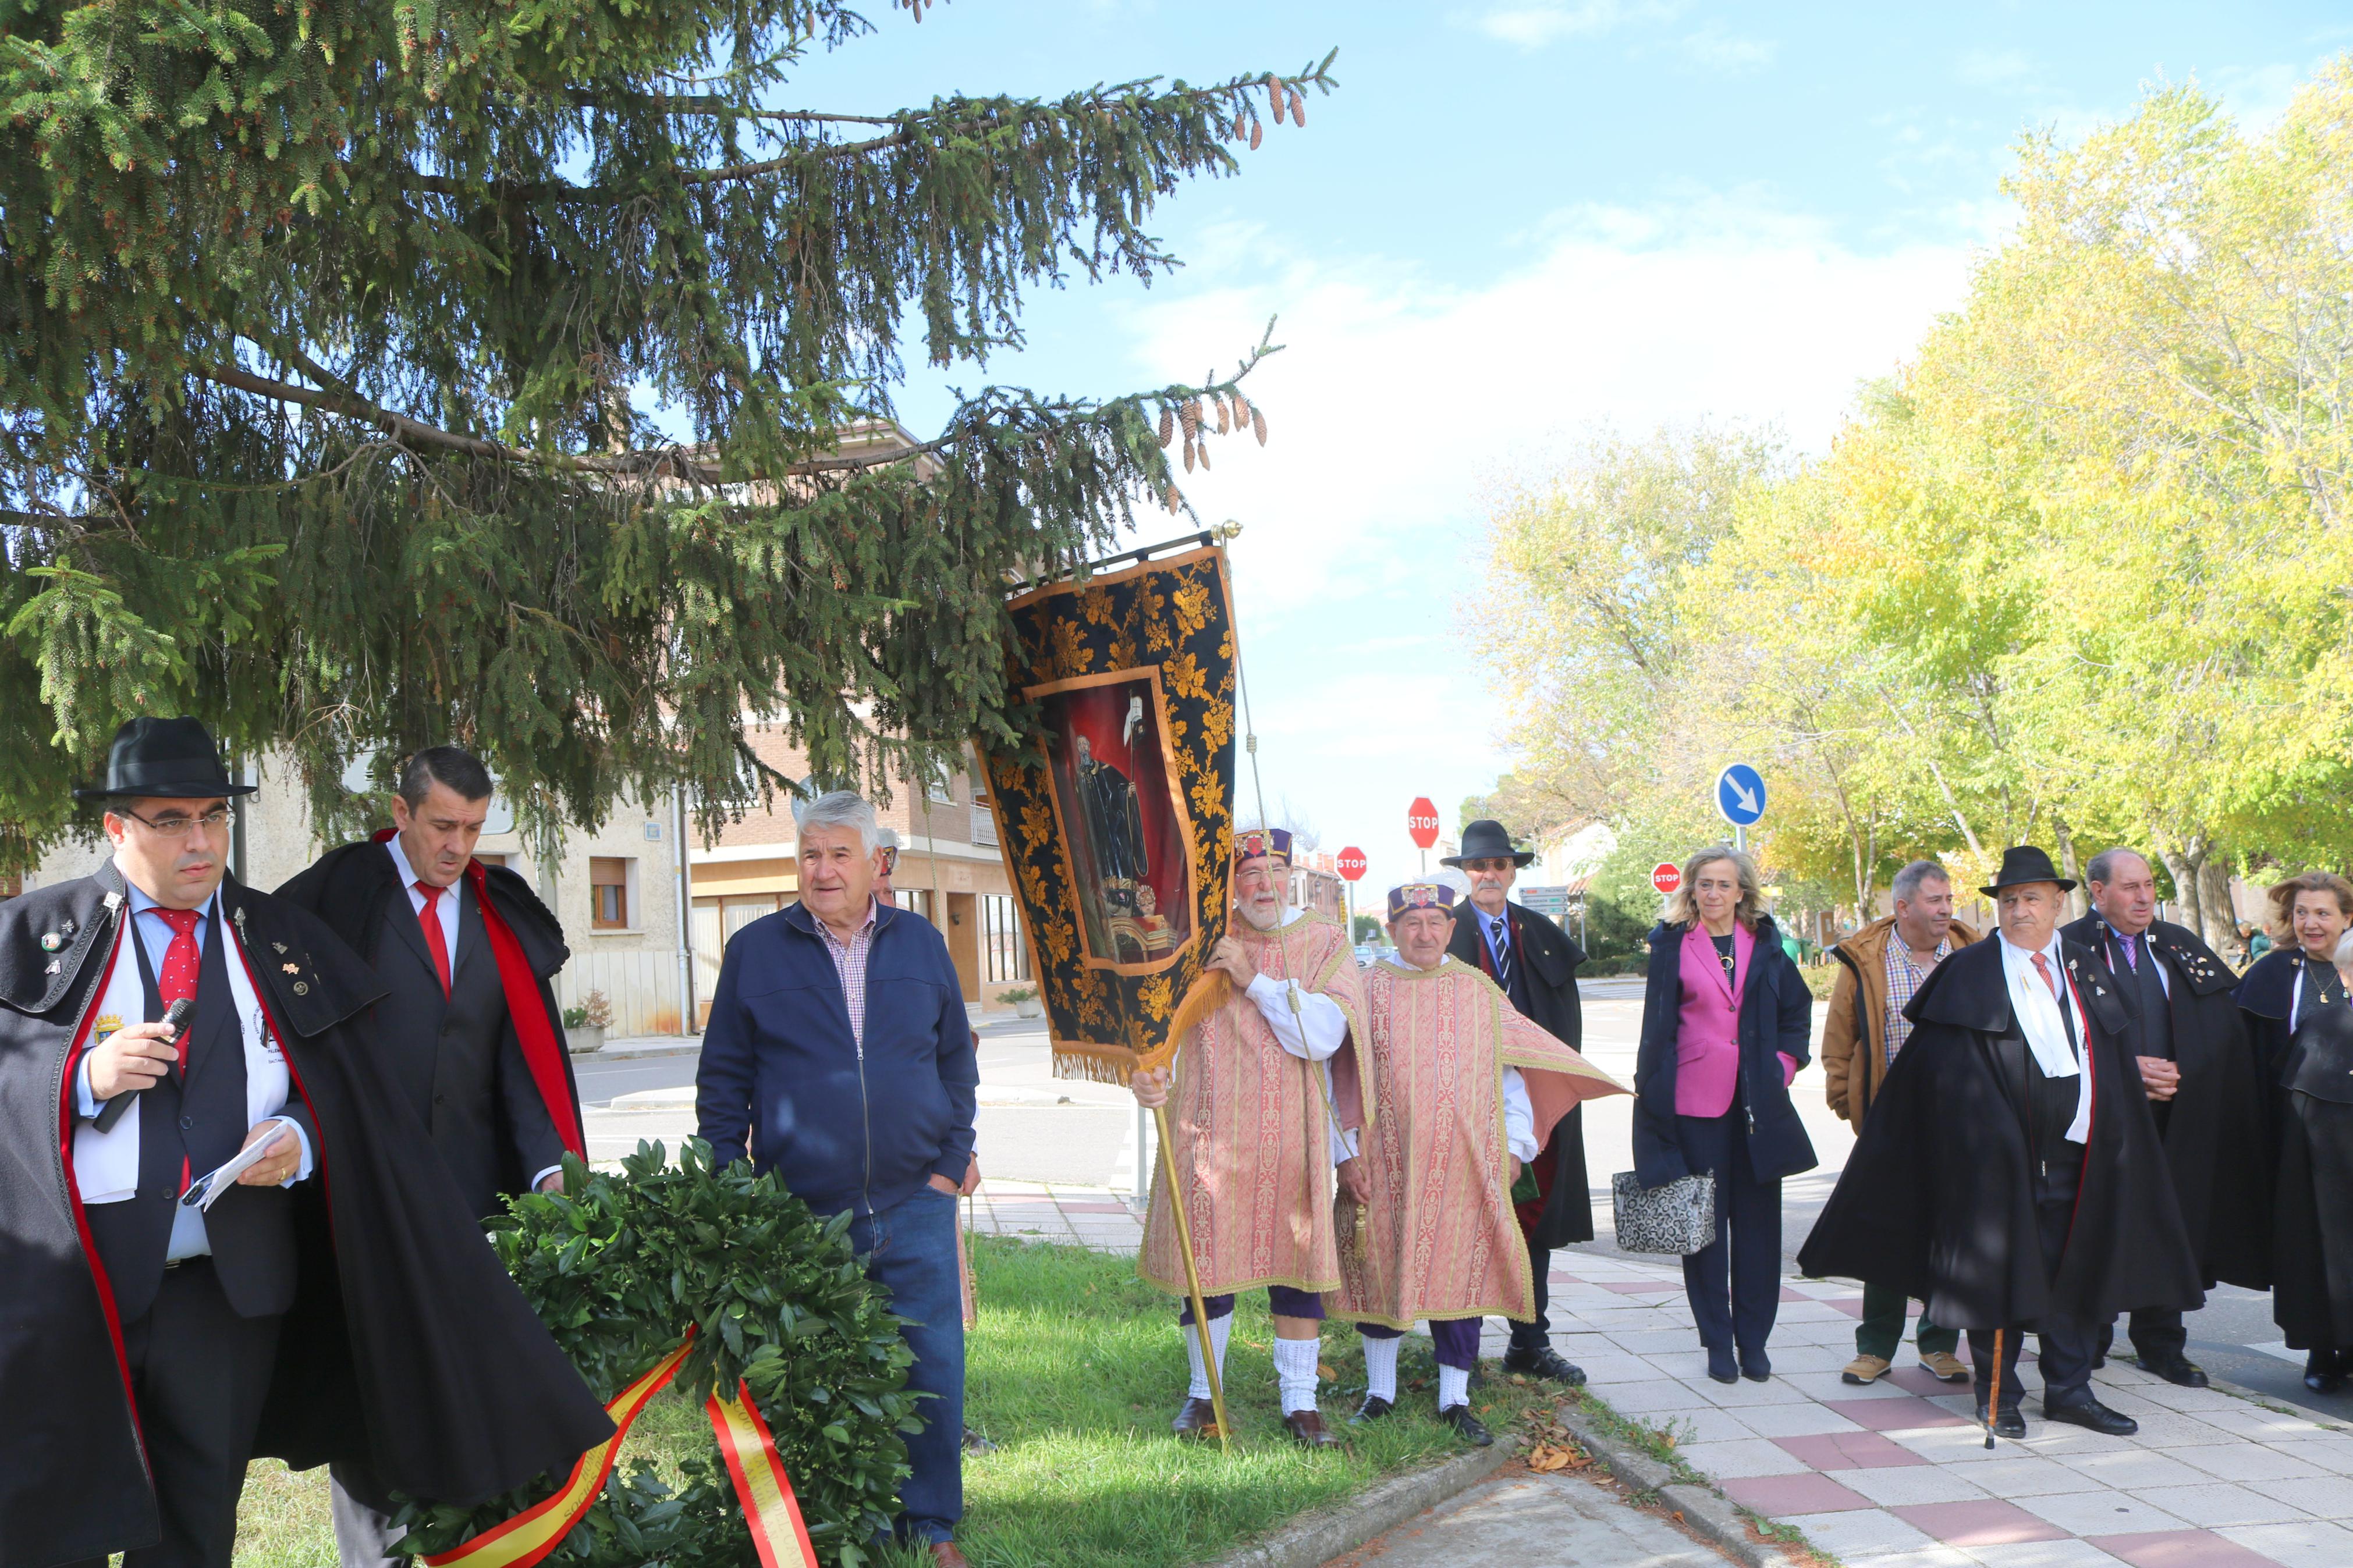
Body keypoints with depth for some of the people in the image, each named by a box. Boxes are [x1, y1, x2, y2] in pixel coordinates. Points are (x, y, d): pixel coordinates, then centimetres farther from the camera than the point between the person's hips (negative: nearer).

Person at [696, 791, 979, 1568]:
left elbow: (957, 1061, 13)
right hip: (799, 1215, -1)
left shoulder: (921, 944, 7)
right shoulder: (755, 950, 2)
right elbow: (722, 1080, 5)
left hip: (914, 1211, 1)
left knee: (933, 1371, 5)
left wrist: (950, 1161, 5)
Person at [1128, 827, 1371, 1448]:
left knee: (1297, 1265, 3)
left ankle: (1300, 1402, 16)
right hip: (1209, 1133, 0)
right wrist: (1149, 1074, -12)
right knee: (1205, 1264, 6)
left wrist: (1255, 981, -16)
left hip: (1292, 1135, 0)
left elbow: (1323, 1036, -12)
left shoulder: (1324, 944, 1)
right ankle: (1203, 1393, 24)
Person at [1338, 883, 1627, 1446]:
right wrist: (1346, 1155, -4)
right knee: (1380, 1269, 5)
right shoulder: (1369, 991, 2)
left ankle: (1455, 1400, 13)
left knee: (1460, 1271, 1)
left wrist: (1514, 1146, 2)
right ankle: (1380, 1392, 21)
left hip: (1464, 1164, 1)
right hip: (1386, 1164, -1)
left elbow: (1508, 1071, 10)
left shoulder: (1479, 991, 7)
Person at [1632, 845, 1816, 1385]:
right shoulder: (1672, 943, 1)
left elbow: (1797, 1009, 16)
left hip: (1758, 1099, 2)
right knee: (1705, 1220, 2)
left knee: (1758, 1219, 5)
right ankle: (1718, 1342, 13)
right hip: (1696, 1098, -2)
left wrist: (1785, 1064, 3)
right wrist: (1651, 1092, -2)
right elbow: (1658, 1022, 2)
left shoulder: (1766, 943, 8)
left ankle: (1753, 1340, 15)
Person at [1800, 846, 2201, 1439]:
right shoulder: (1969, 974, -4)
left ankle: (2069, 1389, 23)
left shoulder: (2088, 972, 12)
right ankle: (1998, 1395, 15)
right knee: (1999, 1272, 2)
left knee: (2075, 1272, 10)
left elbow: (2115, 1064, 16)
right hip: (2002, 1159, -5)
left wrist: (2112, 1142, 9)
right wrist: (1990, 1138, -13)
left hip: (2076, 1157, 5)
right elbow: (1948, 1073, -7)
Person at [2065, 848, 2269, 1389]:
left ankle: (2161, 1344, 18)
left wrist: (2183, 1076, -2)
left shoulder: (2180, 946, 11)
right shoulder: (2070, 947, -5)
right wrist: (2130, 1069, -14)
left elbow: (2225, 1028, 11)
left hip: (2171, 1119, 4)